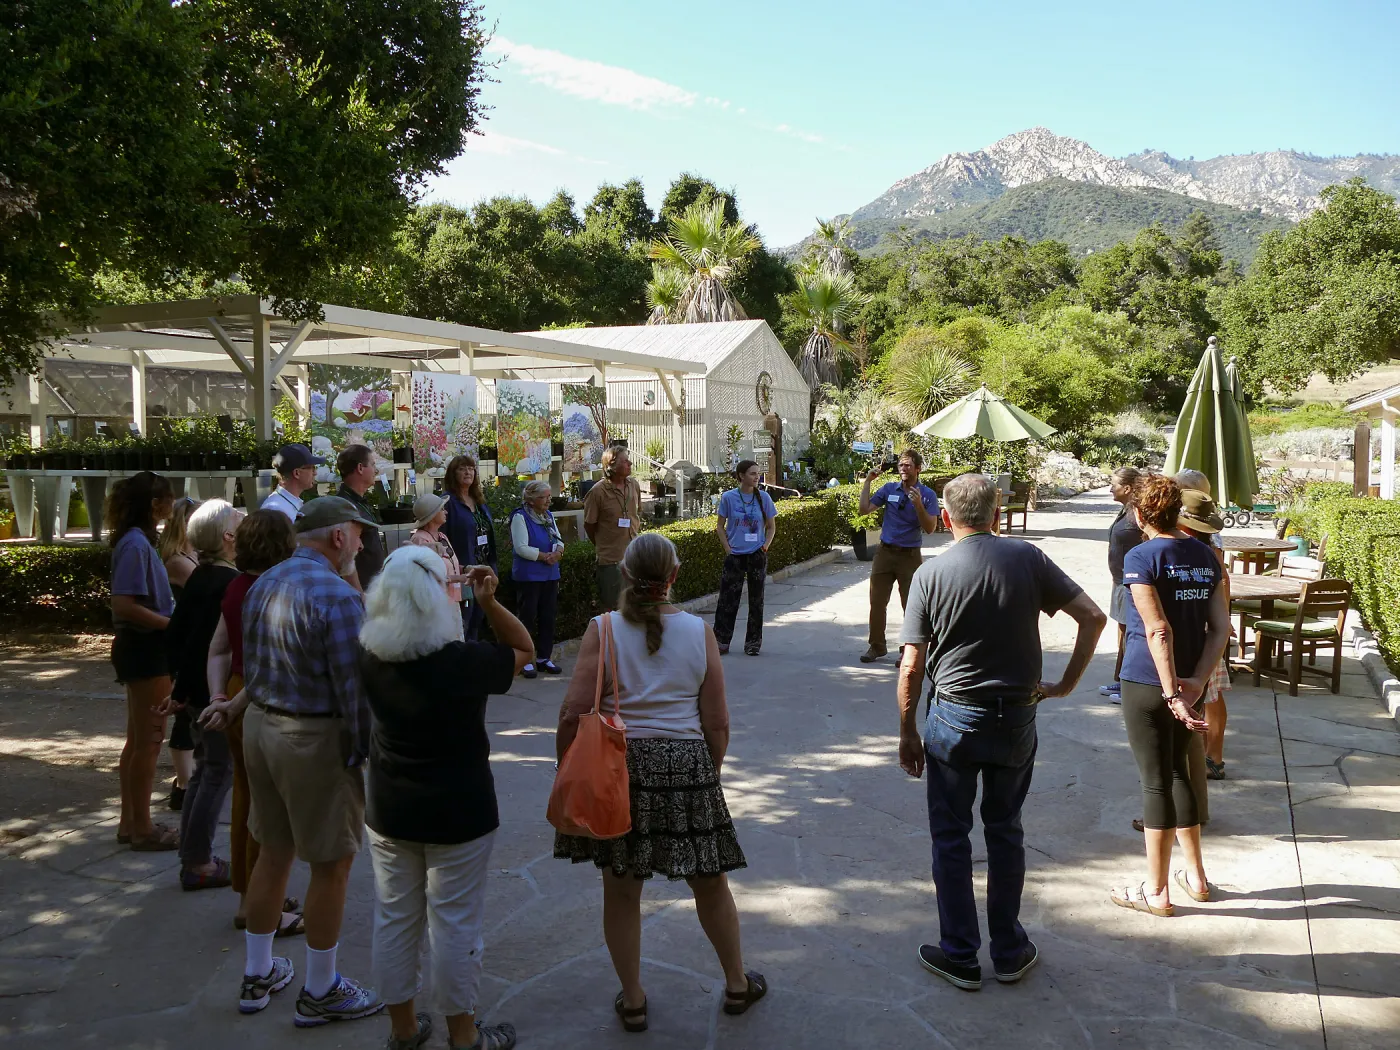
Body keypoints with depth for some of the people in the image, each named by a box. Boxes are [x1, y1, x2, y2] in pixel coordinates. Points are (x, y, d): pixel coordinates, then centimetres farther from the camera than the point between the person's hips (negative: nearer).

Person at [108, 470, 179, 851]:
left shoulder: (138, 541, 10)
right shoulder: (136, 544, -18)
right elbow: (123, 606, -25)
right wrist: (173, 624, -20)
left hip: (144, 647, 10)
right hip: (145, 649, -10)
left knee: (138, 738, 16)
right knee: (149, 739, 0)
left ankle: (130, 822, 26)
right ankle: (142, 828, 9)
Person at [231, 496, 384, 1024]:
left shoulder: (264, 584, 7)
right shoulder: (336, 595, -21)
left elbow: (252, 663, 11)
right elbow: (353, 686, -21)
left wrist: (262, 709, 17)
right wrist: (365, 751, -12)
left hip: (259, 725, 9)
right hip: (315, 739, -9)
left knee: (273, 852, 21)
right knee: (331, 864, 6)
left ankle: (257, 975, 34)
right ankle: (320, 992, 19)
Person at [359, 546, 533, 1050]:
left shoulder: (371, 657, -9)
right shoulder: (463, 662, -23)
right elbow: (524, 649, -6)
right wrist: (489, 602, -16)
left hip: (389, 810, 5)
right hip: (458, 813, -5)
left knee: (394, 918, 17)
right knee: (455, 924, 9)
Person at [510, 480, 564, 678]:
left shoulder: (549, 516, 12)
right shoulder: (520, 517, -11)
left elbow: (559, 540, 12)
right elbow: (522, 548, -18)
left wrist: (557, 553, -10)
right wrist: (545, 556, -16)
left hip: (550, 576, 7)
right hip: (528, 577, -7)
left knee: (548, 617, 9)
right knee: (528, 618, -2)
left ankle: (544, 657, 19)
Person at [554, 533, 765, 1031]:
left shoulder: (603, 630, -8)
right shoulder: (699, 631, -4)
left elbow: (573, 713, -12)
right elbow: (717, 723, -3)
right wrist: (709, 774, 13)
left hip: (618, 766, -1)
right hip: (688, 765, 1)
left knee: (620, 891, 15)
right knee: (710, 885, 19)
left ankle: (632, 1000, 28)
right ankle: (737, 984, 36)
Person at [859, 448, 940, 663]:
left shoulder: (927, 494, -5)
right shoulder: (889, 489, 3)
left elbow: (930, 528, -11)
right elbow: (864, 509, -2)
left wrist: (918, 505, -25)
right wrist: (868, 481, -6)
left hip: (910, 556, -2)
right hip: (885, 552, 3)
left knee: (911, 606, 2)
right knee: (877, 602, 5)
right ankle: (876, 646, 19)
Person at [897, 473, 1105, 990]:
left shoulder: (931, 573, -9)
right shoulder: (1027, 558, -4)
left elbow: (911, 666, -9)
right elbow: (1093, 617, -7)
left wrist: (908, 733, 1)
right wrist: (1065, 684, 1)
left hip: (954, 718, -2)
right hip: (1016, 718, 3)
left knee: (951, 836, 11)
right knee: (1005, 831, 18)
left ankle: (959, 956, 20)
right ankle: (1009, 951, 28)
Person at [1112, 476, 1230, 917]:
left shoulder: (1141, 557, -14)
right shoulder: (1205, 555, 6)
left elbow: (1157, 630, -21)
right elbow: (1220, 627, 1)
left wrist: (1172, 693, -20)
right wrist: (1197, 680, -6)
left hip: (1148, 683, -6)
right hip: (1189, 682, 6)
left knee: (1156, 781, 3)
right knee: (1176, 771, 21)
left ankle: (1156, 892, 14)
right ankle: (1195, 876, 31)